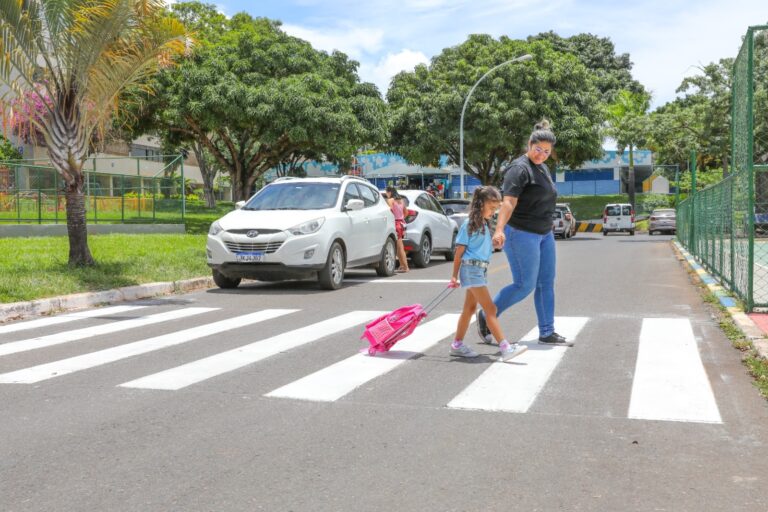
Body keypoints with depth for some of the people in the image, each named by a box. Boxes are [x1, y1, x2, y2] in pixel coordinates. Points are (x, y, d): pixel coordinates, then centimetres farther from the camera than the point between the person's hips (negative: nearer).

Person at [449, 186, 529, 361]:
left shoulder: (485, 224, 14)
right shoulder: (469, 224, -10)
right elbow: (459, 251, -9)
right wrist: (454, 276, -8)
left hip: (481, 269, 9)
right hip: (472, 268, -9)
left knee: (470, 308, 13)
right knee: (490, 309, -12)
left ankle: (457, 345, 23)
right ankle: (505, 348, -15)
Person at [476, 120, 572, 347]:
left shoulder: (542, 168, 15)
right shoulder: (520, 169, -14)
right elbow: (508, 202, -25)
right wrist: (499, 230, -38)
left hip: (544, 234, 9)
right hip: (522, 234, -9)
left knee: (546, 284, 8)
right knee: (524, 285, -8)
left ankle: (547, 333, 14)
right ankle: (487, 316, 9)